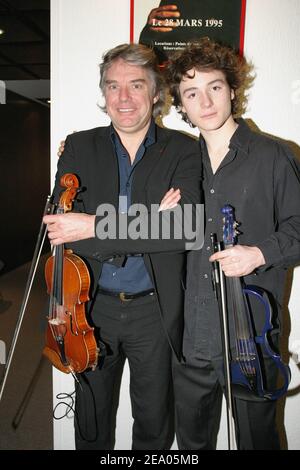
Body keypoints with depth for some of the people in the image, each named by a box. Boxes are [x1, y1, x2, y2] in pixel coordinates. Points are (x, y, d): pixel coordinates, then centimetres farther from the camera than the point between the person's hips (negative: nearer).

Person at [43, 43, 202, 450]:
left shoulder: (183, 151, -6)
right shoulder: (79, 147, -3)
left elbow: (186, 227, -22)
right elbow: (61, 230, -14)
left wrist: (95, 226, -26)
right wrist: (149, 222, -23)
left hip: (155, 313, -1)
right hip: (93, 309, 2)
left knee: (154, 421, 21)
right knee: (91, 420, 23)